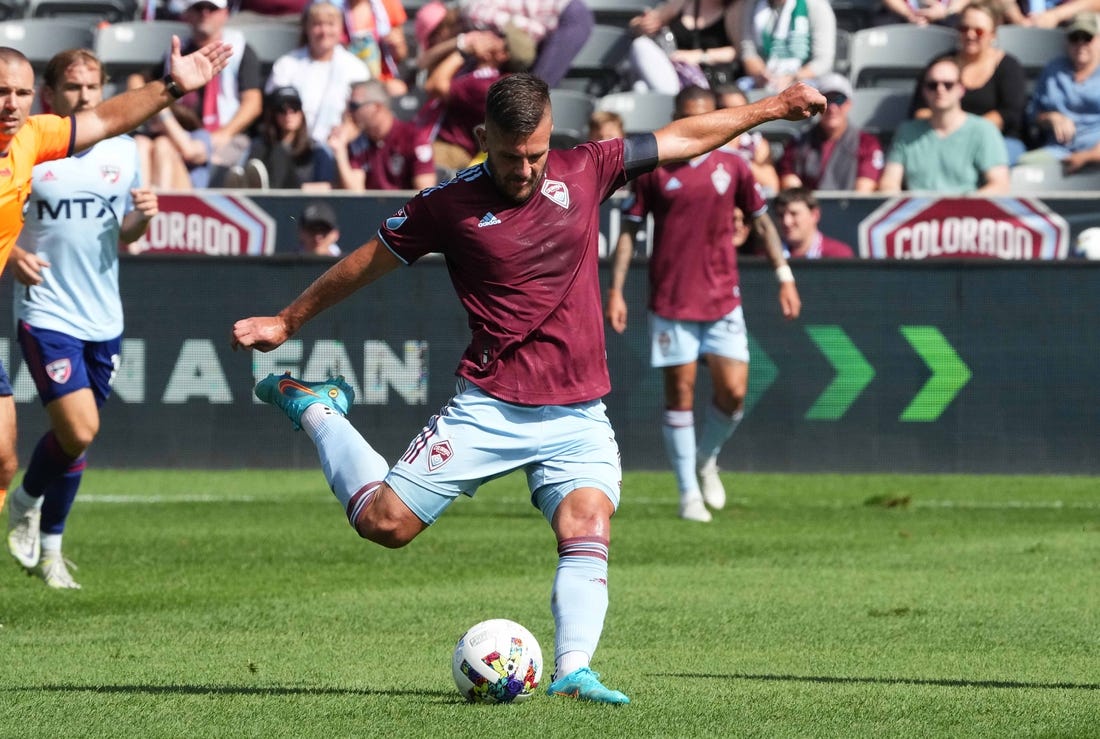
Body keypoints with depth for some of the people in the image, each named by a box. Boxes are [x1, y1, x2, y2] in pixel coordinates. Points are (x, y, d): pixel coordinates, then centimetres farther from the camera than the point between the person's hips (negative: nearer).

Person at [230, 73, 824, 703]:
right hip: (489, 408, -2)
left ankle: (574, 669, -24)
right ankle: (315, 408, 21)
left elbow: (683, 138, 15)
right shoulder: (450, 204, -4)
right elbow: (370, 261, 9)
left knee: (589, 528, -20)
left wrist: (770, 108, 18)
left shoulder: (583, 171, 4)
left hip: (578, 415, 2)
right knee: (385, 522, -3)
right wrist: (287, 322, 16)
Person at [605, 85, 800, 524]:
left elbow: (762, 222, 13)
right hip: (670, 301, -2)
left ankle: (706, 460, 24)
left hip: (722, 300, 2)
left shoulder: (732, 166, 4)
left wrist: (784, 277, 8)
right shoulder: (653, 170, 0)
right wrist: (615, 292, -3)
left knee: (733, 391, -5)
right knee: (680, 392, -1)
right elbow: (629, 231, 3)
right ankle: (689, 492, 7)